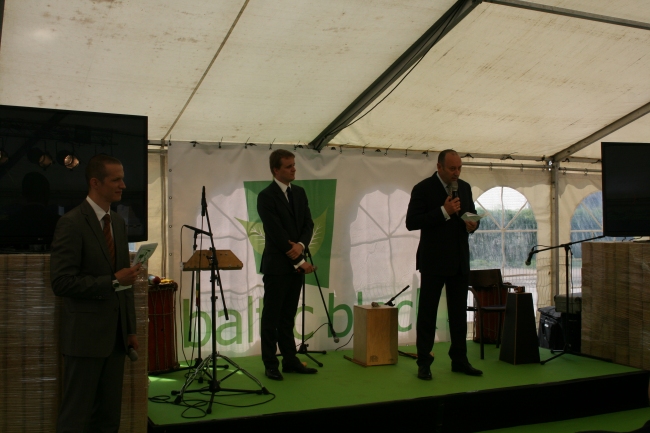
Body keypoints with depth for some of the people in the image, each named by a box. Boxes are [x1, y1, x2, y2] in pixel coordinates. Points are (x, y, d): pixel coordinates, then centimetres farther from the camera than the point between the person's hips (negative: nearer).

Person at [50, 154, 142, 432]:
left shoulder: (119, 223, 11)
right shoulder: (72, 223, -13)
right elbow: (62, 282, -19)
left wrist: (130, 329, 14)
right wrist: (113, 281, -19)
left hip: (115, 334, 7)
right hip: (85, 334, -7)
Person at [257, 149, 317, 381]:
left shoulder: (299, 192, 11)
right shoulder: (266, 196, -12)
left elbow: (308, 223, 6)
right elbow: (277, 233, -16)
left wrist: (301, 245, -14)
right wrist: (299, 261, -15)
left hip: (296, 263, 6)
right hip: (277, 265, -6)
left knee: (288, 316, 13)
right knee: (272, 317, 3)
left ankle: (290, 360, 20)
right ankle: (270, 365, 11)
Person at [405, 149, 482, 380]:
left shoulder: (465, 187, 9)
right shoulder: (423, 188, -8)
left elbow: (471, 214, 20)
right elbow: (411, 222, -16)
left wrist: (473, 223, -4)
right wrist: (444, 211, -23)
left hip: (460, 260, 6)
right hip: (434, 261, -6)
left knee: (459, 312, 10)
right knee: (427, 313, 1)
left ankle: (459, 360, 20)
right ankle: (424, 363, 9)